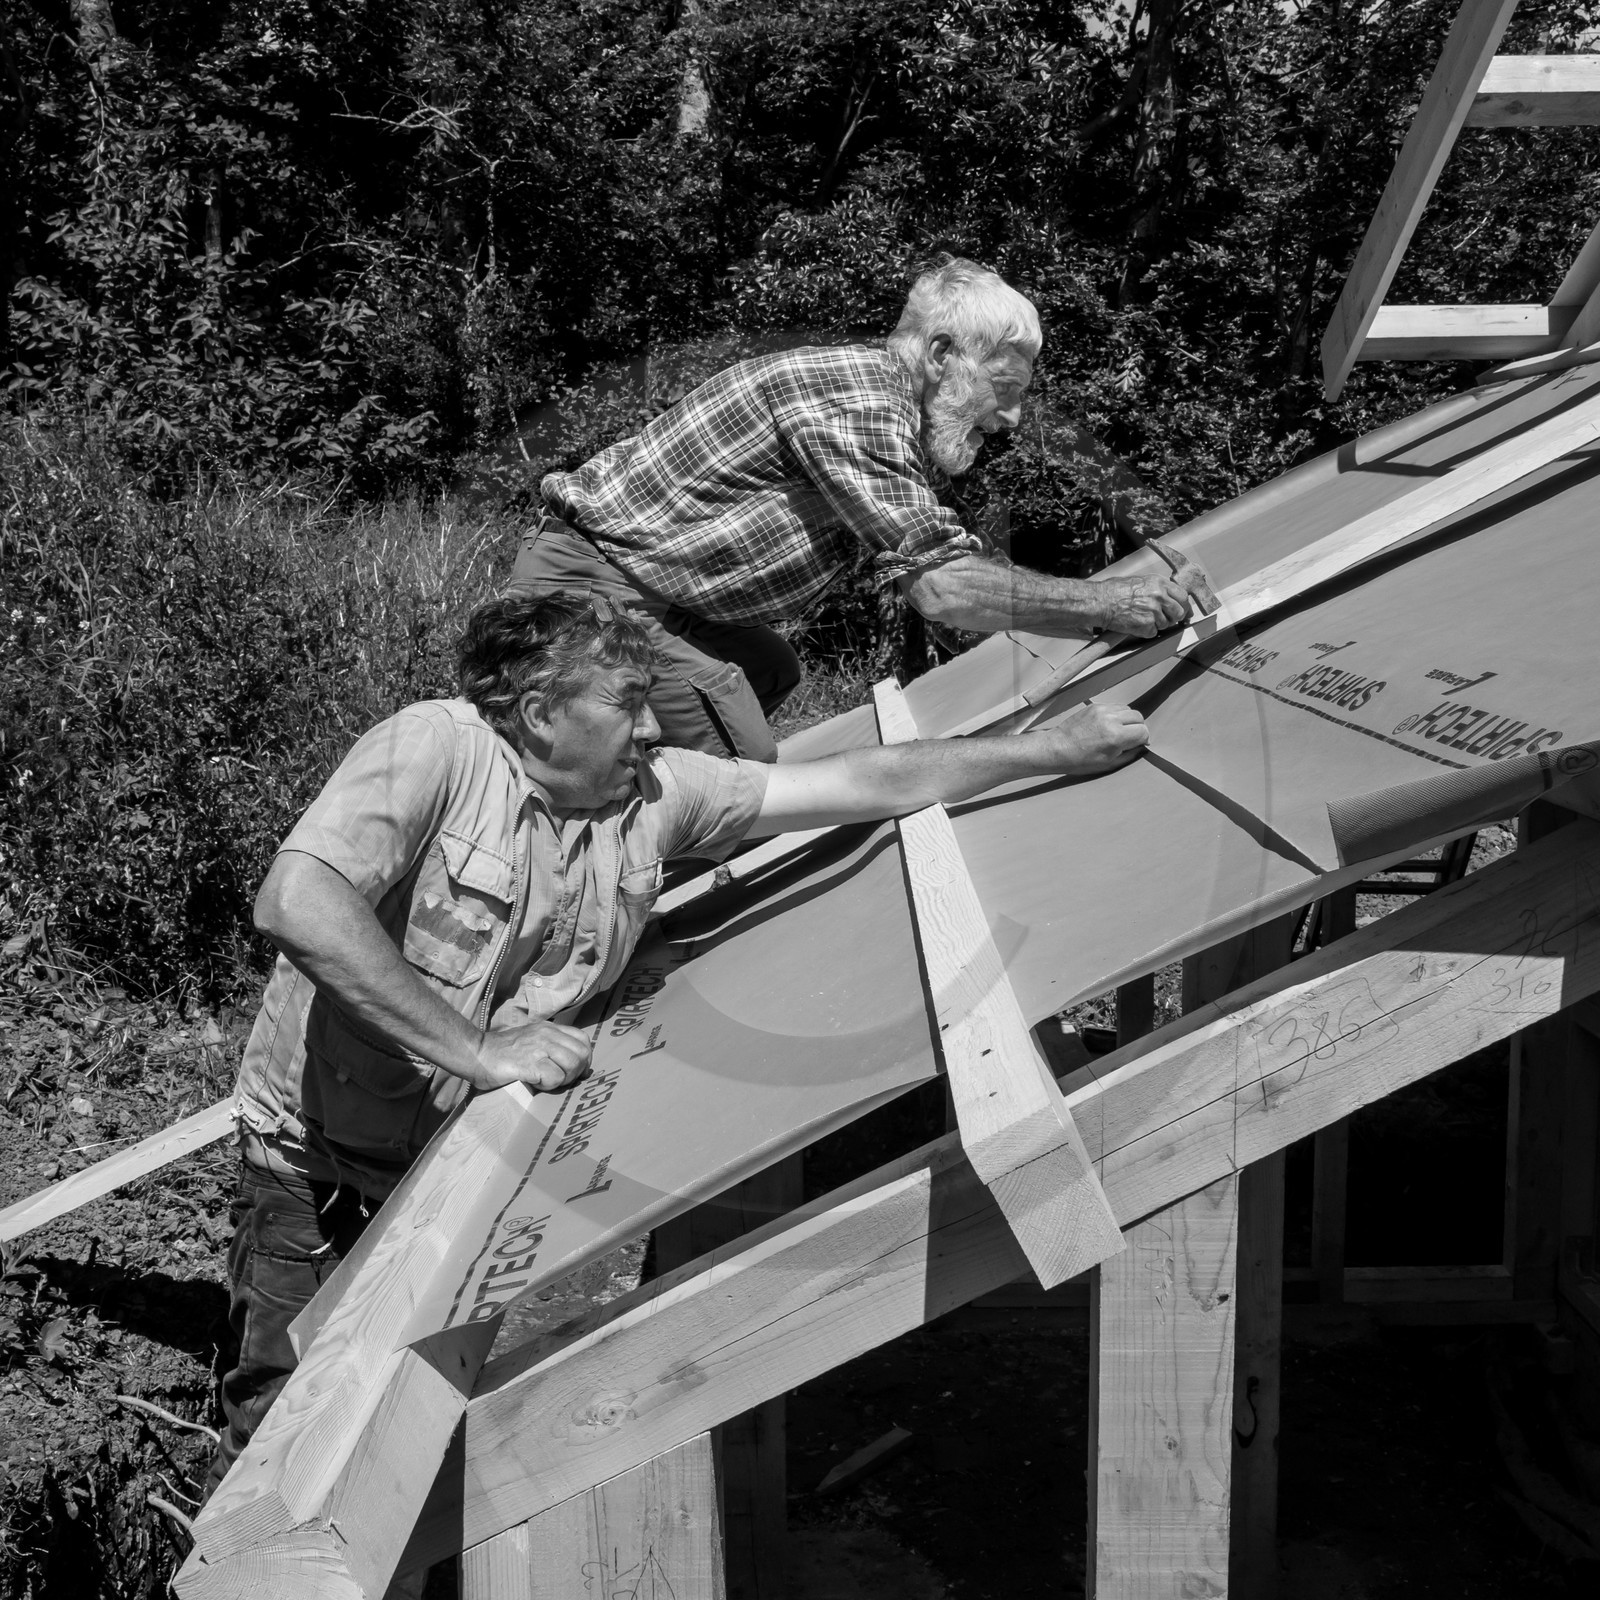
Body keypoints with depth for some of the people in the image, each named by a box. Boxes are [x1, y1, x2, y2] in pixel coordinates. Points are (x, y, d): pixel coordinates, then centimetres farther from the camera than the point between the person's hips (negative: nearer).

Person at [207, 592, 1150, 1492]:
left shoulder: (657, 793, -4)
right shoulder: (434, 748, -21)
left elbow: (871, 785, 0)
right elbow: (297, 905, -36)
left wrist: (1062, 749, 1)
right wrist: (480, 1052, -36)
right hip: (321, 1177, -4)